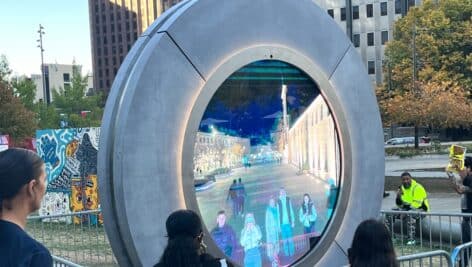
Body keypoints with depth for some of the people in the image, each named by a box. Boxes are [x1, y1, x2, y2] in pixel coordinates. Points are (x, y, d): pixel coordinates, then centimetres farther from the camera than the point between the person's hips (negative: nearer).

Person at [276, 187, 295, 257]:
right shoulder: (278, 202, 0)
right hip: (282, 223, 0)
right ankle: (286, 253, 11)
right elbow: (278, 214, 3)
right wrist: (279, 225, 2)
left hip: (288, 222, 0)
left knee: (290, 239, 1)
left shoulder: (288, 200, 3)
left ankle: (292, 253, 11)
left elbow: (291, 211, 6)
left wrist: (293, 221, 2)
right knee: (284, 240, 3)